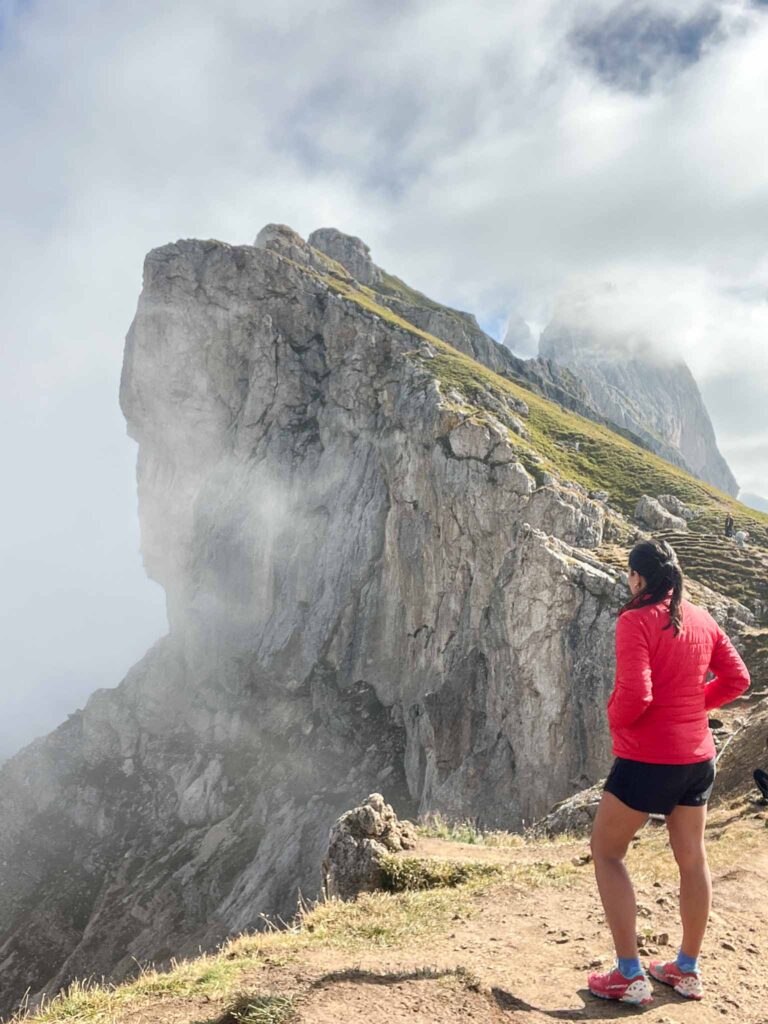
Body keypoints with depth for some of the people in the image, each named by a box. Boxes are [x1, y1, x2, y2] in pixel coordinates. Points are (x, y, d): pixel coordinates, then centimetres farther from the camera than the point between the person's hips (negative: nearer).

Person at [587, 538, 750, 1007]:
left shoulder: (636, 620, -18)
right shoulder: (702, 619, 3)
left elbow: (635, 695, -25)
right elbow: (737, 679, 7)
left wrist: (614, 719, -5)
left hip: (647, 757, -7)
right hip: (698, 756, 7)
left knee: (606, 852, 9)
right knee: (692, 858, 18)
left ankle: (630, 976, 10)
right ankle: (688, 970, 33)